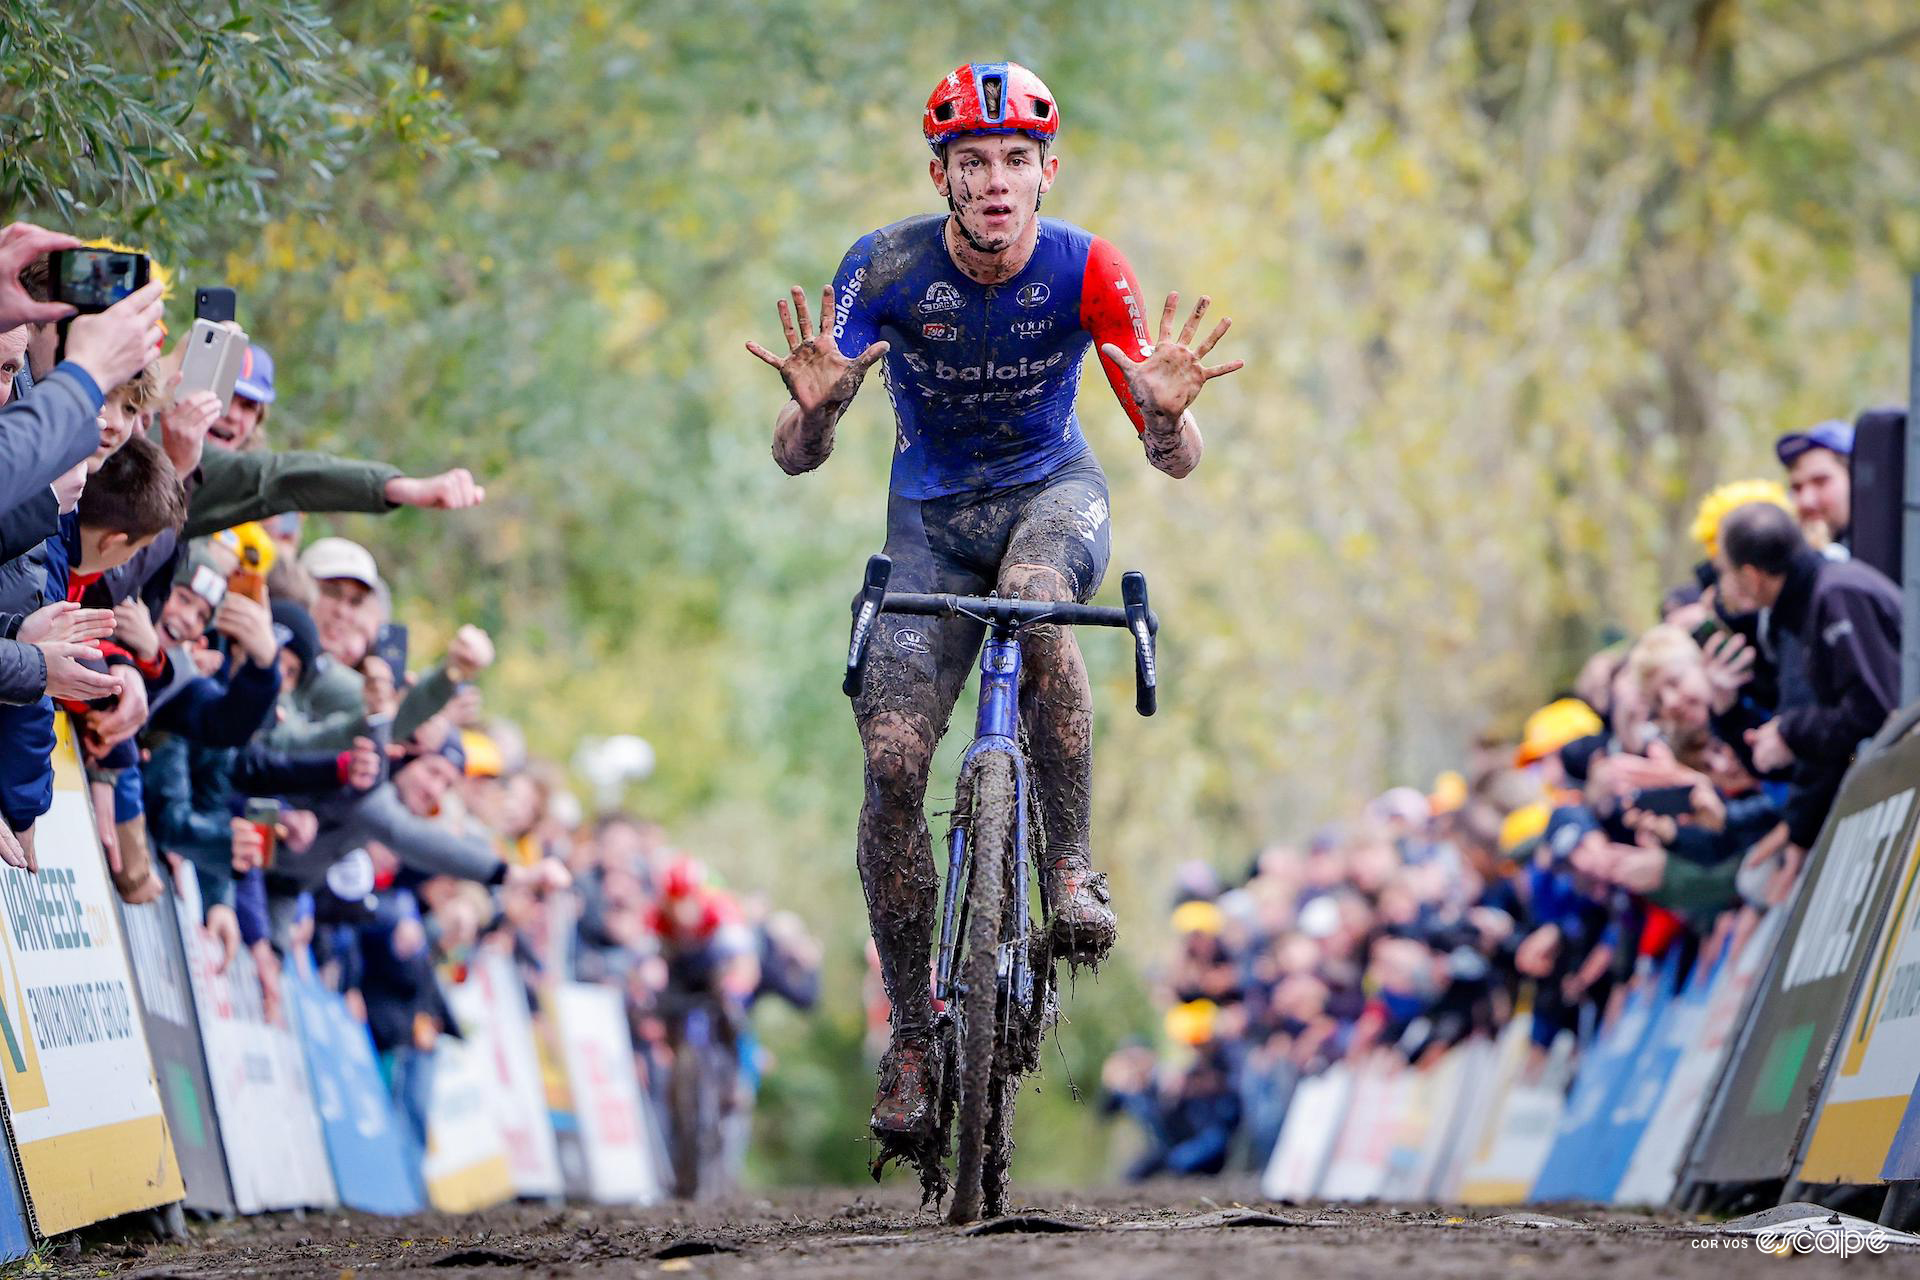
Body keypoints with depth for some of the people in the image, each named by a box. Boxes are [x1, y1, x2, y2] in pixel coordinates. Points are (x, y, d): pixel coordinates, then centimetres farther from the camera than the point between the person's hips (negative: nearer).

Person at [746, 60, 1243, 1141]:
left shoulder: (1086, 270, -20)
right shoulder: (887, 267, -20)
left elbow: (1179, 460, -21)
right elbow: (796, 458, -22)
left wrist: (1168, 414, -45)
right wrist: (816, 406, -45)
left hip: (1052, 493, -1)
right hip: (931, 515, 1)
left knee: (1035, 590, -37)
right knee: (893, 761, -14)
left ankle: (1072, 863, -20)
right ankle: (912, 1037, 0)